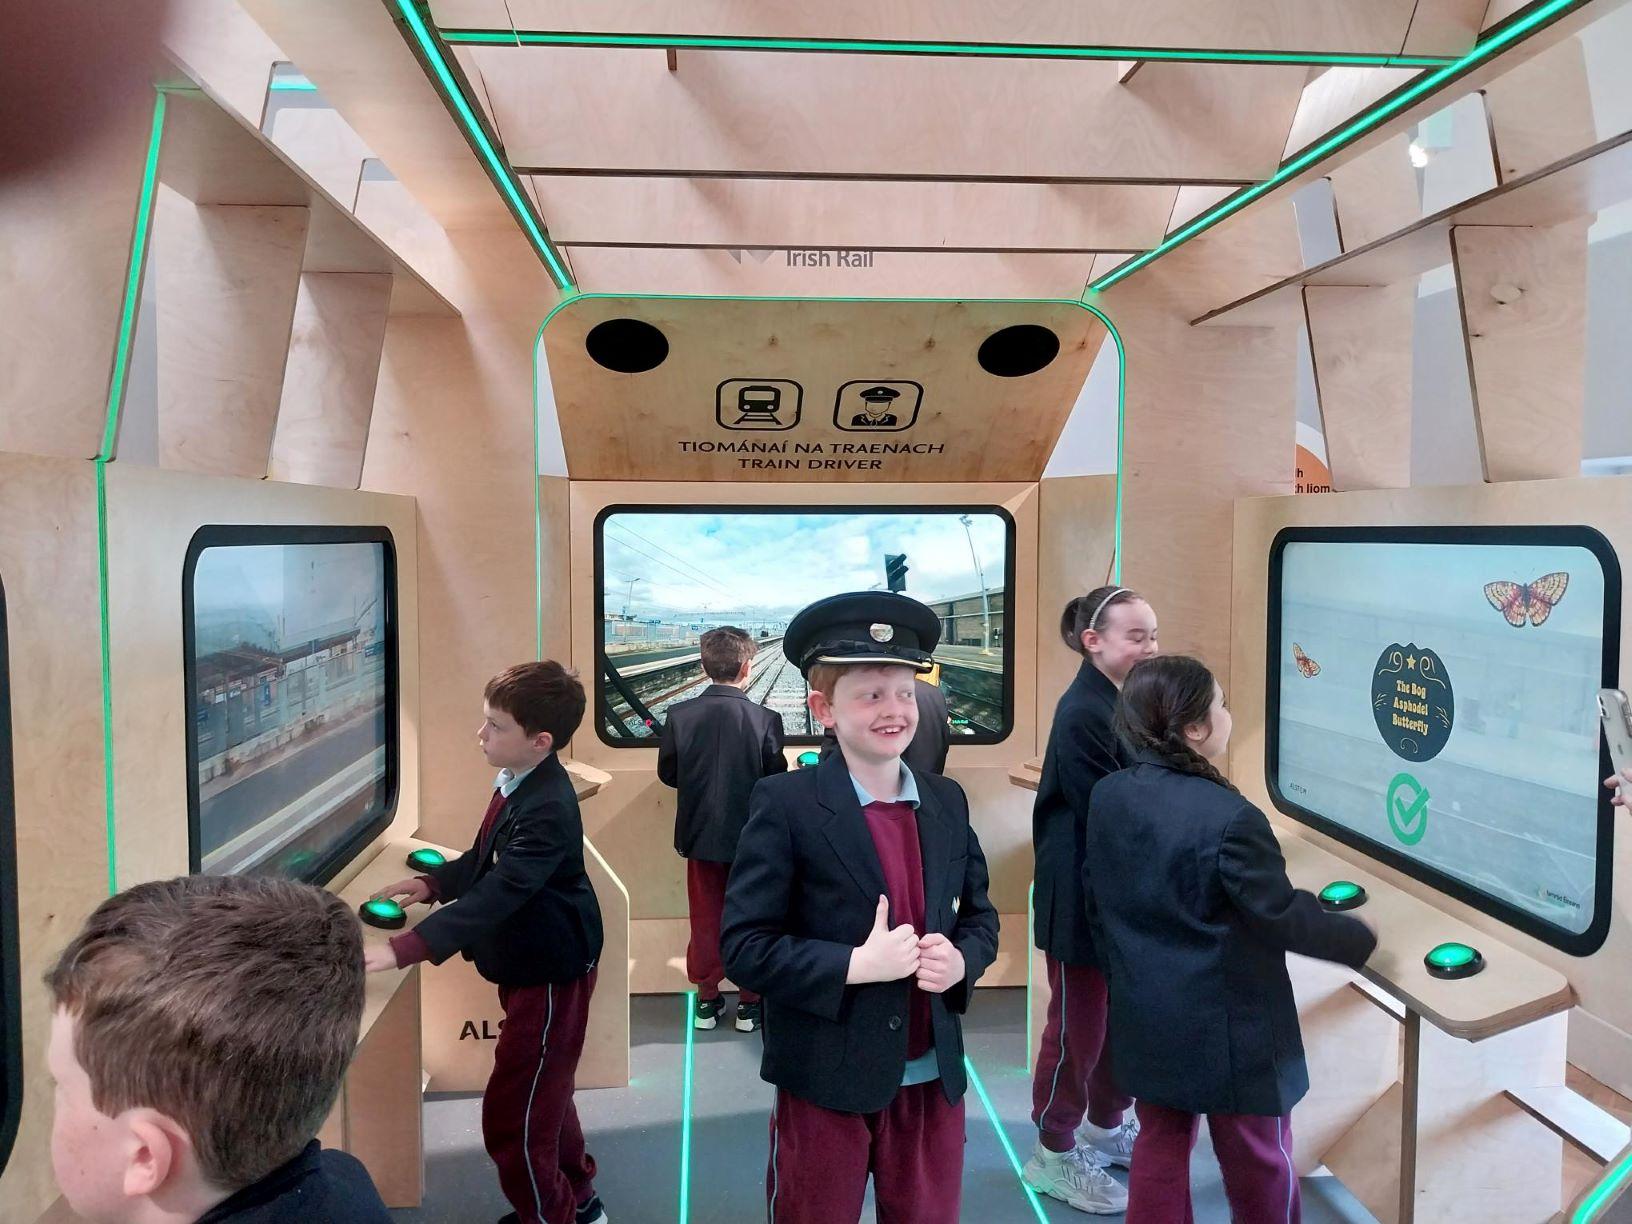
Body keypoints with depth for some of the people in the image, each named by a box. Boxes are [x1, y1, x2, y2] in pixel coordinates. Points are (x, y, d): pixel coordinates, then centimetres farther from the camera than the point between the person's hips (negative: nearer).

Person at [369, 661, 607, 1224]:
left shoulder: (547, 811, -31)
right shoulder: (516, 783, 0)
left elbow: (495, 896, -38)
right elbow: (487, 860, 16)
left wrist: (402, 950, -43)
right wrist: (432, 882, 4)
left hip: (549, 976, -10)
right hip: (532, 966, 10)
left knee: (511, 1118, -1)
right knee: (542, 1093, 25)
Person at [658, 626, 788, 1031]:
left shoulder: (679, 715, -12)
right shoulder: (765, 719, -18)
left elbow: (667, 774, -2)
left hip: (700, 835, 2)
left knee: (705, 919, 17)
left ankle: (706, 999, 28)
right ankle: (750, 1002, 24)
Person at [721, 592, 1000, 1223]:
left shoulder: (947, 801, 1)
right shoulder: (785, 803, -14)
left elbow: (979, 915, 11)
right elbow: (744, 946, -16)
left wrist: (961, 960, -10)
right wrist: (856, 965, -24)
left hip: (933, 1078, 5)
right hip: (826, 1082, -4)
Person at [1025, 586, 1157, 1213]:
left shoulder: (1126, 703, 7)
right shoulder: (1082, 713, -22)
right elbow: (1102, 819, -23)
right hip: (1083, 897, -9)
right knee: (1078, 1024, 6)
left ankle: (1107, 1125, 41)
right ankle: (1053, 1154, 24)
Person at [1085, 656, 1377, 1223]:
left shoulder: (1108, 795, -4)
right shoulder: (1228, 818, -27)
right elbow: (1285, 917, -18)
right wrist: (1358, 939, 0)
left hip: (1145, 1017, 6)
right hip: (1225, 1028, -6)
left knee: (1160, 1145, 20)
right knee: (1259, 1162, 16)